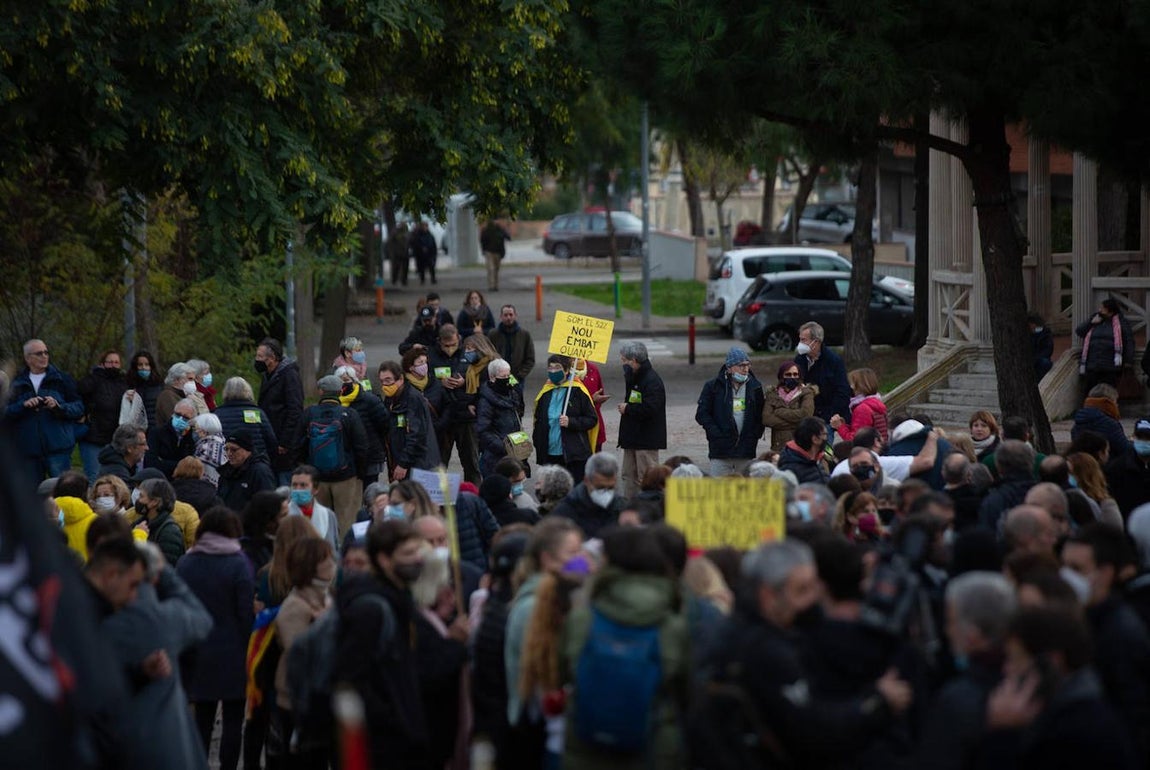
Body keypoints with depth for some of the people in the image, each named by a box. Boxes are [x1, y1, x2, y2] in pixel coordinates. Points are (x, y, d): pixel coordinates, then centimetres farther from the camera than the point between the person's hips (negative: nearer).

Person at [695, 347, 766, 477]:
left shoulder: (755, 387, 8)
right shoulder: (713, 387, 0)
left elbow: (761, 415, 13)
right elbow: (702, 414, -1)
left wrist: (755, 435, -1)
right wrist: (716, 434, -10)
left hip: (746, 451, 3)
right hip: (721, 450, -3)